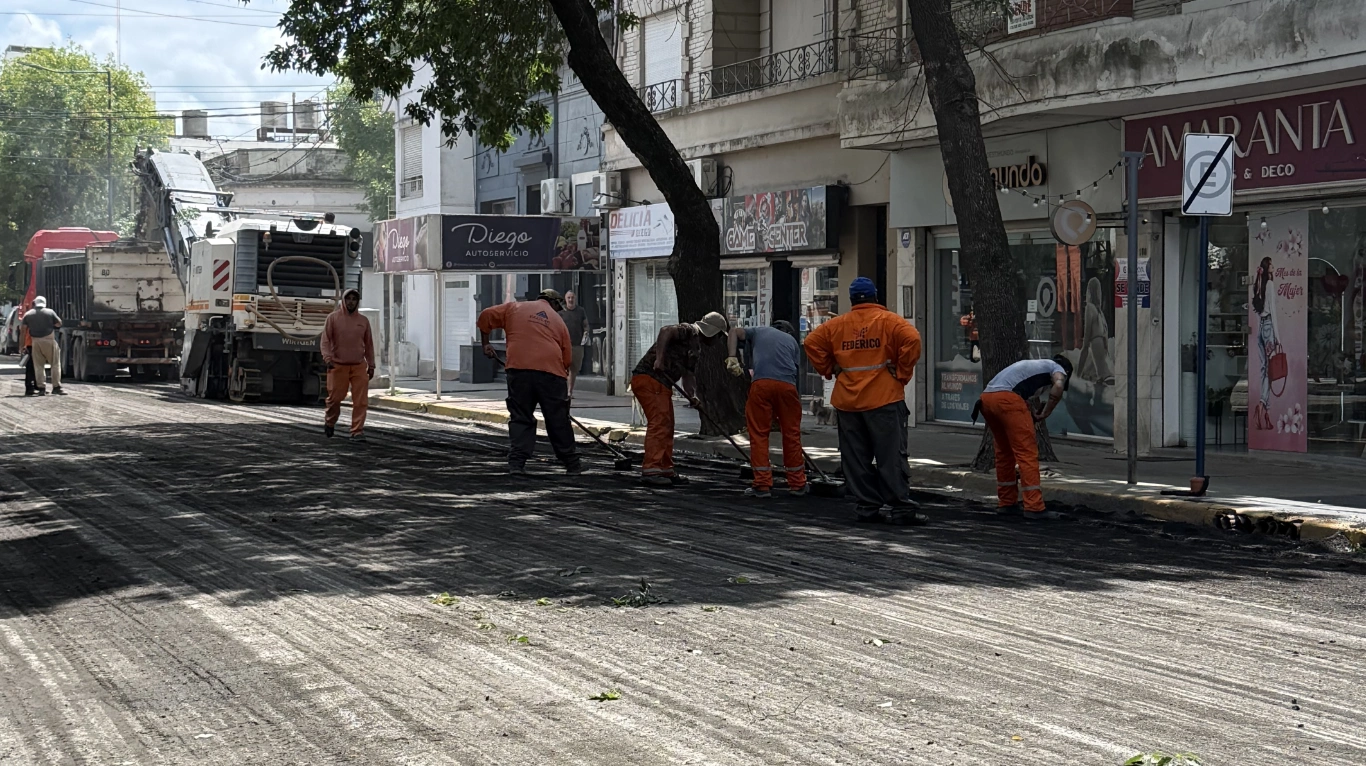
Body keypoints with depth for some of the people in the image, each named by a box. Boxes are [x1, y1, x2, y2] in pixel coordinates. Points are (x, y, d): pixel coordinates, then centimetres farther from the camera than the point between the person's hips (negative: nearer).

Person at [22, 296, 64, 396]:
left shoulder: (28, 314, 5)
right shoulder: (50, 312, 0)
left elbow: (24, 329, 2)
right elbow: (59, 324, 5)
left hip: (35, 342, 2)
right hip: (49, 340, -2)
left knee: (38, 366, 7)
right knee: (55, 364, 4)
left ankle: (41, 388, 2)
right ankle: (56, 387, -1)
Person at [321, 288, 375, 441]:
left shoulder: (363, 320, 9)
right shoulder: (333, 318, 1)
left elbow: (369, 344, 15)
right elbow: (325, 340, -3)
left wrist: (371, 365, 12)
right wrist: (328, 358, -16)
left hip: (359, 366, 2)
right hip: (338, 365, -2)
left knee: (361, 401, -5)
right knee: (335, 398, 5)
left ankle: (357, 431, -1)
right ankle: (329, 422, 32)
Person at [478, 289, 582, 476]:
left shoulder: (515, 307, 18)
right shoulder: (558, 320, 19)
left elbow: (486, 316, 14)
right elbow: (567, 358, 15)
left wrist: (485, 343, 25)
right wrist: (563, 375, 26)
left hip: (519, 368, 0)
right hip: (552, 371, 0)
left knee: (520, 418, 9)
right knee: (558, 420, 10)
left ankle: (517, 463, -2)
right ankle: (572, 464, 20)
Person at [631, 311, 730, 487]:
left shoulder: (697, 349, 23)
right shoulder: (689, 332, -6)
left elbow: (687, 375, 20)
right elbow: (665, 331, -23)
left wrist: (692, 396, 1)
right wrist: (659, 358, -31)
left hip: (662, 385, 11)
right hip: (648, 378, -11)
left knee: (667, 426, 13)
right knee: (659, 423, -16)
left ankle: (665, 470, 20)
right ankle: (650, 470, -19)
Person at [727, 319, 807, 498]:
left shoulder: (758, 331, 29)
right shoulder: (792, 340, 30)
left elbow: (735, 331, 11)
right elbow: (795, 367, 18)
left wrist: (732, 357, 1)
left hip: (761, 383, -1)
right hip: (787, 385, 1)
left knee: (759, 434, 5)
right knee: (791, 434, 12)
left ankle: (762, 485, 2)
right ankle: (797, 484, 19)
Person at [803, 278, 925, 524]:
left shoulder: (837, 325, 8)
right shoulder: (888, 321, -3)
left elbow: (812, 342, 10)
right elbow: (912, 340, -16)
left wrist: (830, 369, 12)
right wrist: (902, 373, -7)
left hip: (848, 402, 3)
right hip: (884, 399, -3)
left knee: (856, 458, 9)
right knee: (891, 455, -3)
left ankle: (867, 506, 10)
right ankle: (900, 507, -7)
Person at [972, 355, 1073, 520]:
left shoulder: (1034, 365, 39)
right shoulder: (1057, 368, 17)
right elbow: (1058, 386, -6)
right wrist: (1045, 413, 1)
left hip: (986, 398, 8)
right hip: (1007, 399, -8)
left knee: (1004, 451, 22)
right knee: (1027, 454, -5)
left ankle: (1006, 502, 29)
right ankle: (1034, 507, -9)